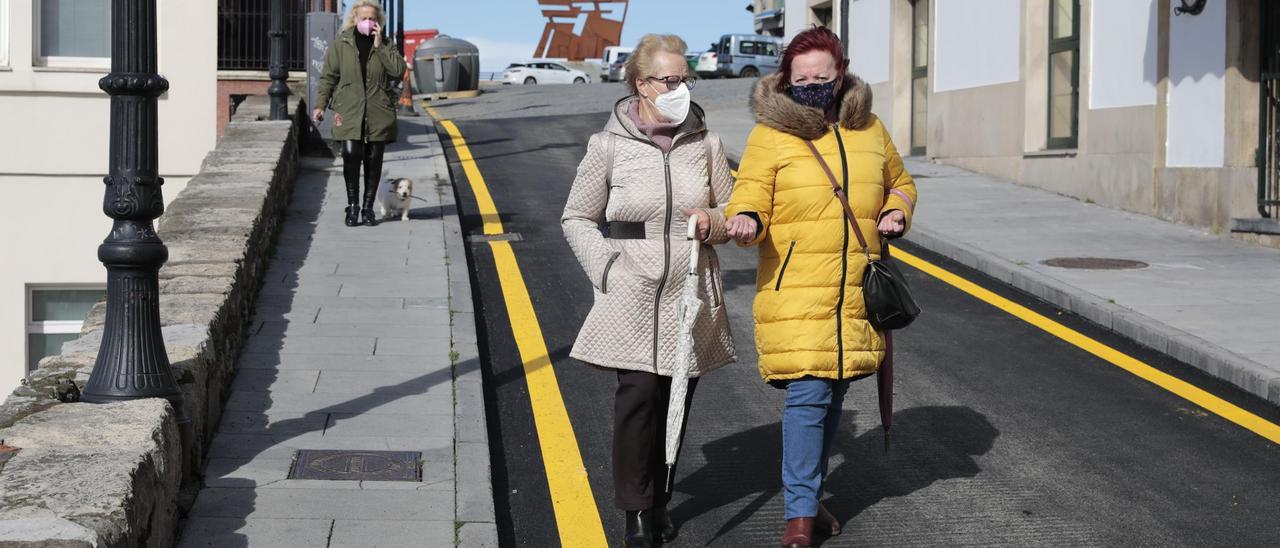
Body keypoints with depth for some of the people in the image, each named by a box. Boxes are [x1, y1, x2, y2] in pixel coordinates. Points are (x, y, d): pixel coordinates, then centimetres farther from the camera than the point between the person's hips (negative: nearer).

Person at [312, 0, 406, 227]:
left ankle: (368, 207, 15)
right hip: (349, 111, -2)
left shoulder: (385, 44, 7)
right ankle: (352, 205, -1)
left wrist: (379, 46, -10)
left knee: (373, 160, 4)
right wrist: (320, 104, 0)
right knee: (351, 154, -14)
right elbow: (328, 76, 6)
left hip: (378, 112, 2)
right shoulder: (341, 43, 3)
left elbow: (399, 71, -7)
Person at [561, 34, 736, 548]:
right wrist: (606, 270, -6)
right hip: (632, 300, -3)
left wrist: (714, 222, -9)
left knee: (676, 402, 8)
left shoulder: (705, 143, 3)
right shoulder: (609, 145, -3)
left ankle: (660, 500, 24)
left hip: (692, 296, 3)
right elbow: (577, 218, 5)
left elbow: (731, 213, 14)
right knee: (638, 398, -8)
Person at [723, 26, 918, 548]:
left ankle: (808, 495, 29)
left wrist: (896, 212, 3)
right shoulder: (770, 135, -5)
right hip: (795, 289, -5)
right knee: (807, 394, -12)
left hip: (857, 292, 5)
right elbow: (749, 201, -8)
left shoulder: (868, 129, 9)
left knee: (833, 395, 13)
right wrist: (746, 222, -31)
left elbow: (899, 182, 24)